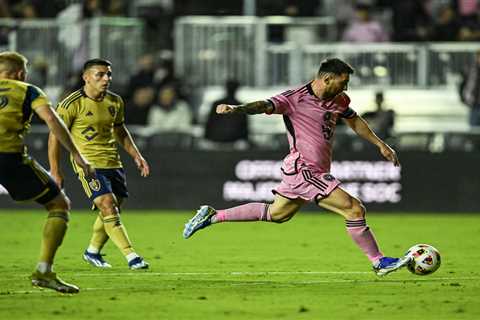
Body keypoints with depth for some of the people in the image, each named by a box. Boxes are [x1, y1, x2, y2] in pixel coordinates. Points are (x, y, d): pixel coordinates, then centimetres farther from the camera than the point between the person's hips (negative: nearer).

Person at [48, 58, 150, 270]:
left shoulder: (115, 102, 8)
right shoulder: (72, 104, -11)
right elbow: (55, 136, -6)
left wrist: (136, 155, 16)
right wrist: (55, 171, -9)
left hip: (113, 163, 7)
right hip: (88, 163, -7)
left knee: (112, 212, 8)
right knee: (108, 207, -18)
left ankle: (93, 251, 30)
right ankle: (131, 256, -22)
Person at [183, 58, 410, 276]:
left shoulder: (338, 100, 8)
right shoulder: (296, 98, -16)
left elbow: (354, 121, 26)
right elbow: (266, 106, -28)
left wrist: (380, 144, 27)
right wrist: (236, 109, -45)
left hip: (316, 172, 9)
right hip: (304, 170, -9)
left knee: (276, 213, 23)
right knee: (355, 209, -11)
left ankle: (213, 217, 31)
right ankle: (379, 262, 2)